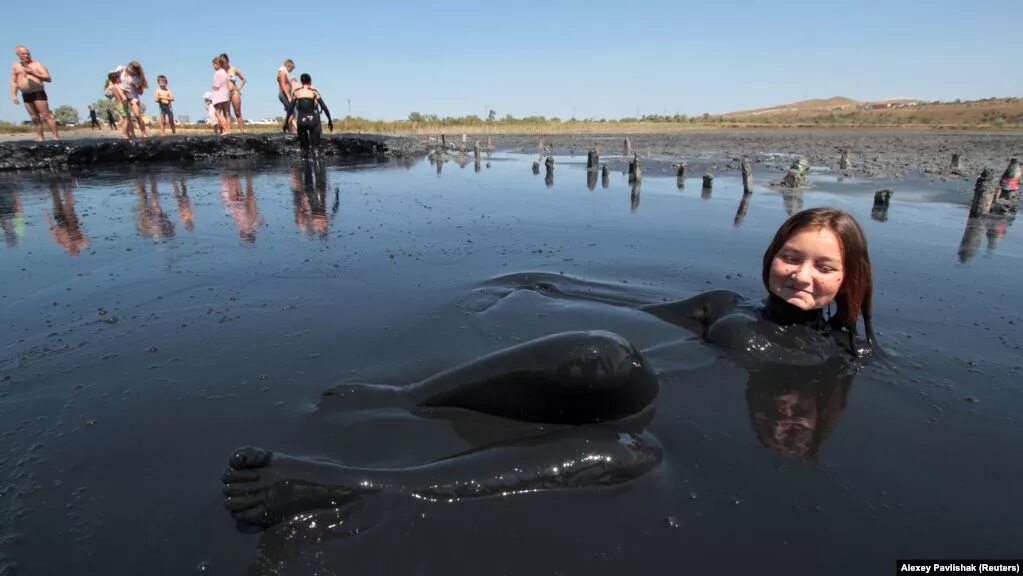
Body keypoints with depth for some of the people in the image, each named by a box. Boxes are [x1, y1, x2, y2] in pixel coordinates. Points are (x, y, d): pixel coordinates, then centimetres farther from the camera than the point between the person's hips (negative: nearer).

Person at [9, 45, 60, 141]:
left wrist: (34, 73, -19)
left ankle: (56, 137, -16)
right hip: (26, 95, 5)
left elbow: (48, 79, -8)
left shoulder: (37, 65, 2)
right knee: (35, 118, 2)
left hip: (38, 93, -5)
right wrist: (14, 95, 3)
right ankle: (40, 138, 1)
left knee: (46, 116, -13)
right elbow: (14, 82, 14)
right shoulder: (15, 66, 14)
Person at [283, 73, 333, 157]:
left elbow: (290, 109, 6)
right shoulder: (314, 91, 4)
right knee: (315, 145, 3)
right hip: (312, 121, -2)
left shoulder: (296, 92, 8)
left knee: (304, 145, 14)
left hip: (301, 122, 2)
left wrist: (286, 123, 11)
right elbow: (324, 107, -3)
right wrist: (330, 120, 4)